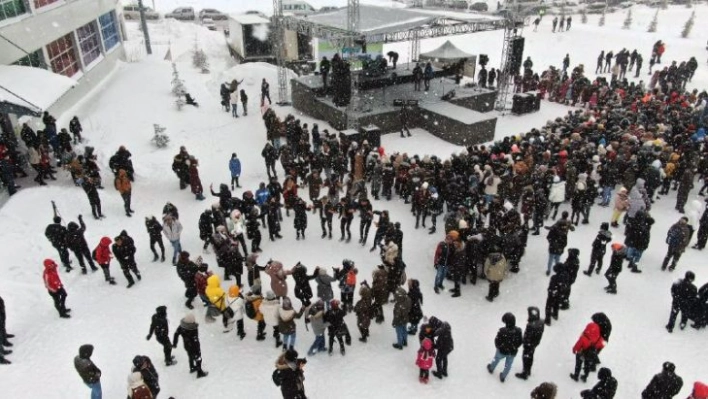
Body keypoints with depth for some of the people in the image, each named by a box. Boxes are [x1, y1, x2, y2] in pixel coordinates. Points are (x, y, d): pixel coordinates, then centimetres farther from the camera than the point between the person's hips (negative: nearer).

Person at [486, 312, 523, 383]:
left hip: (502, 351, -2)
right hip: (513, 352, 2)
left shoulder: (502, 331, -35)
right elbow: (520, 342, -10)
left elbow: (497, 342, -22)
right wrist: (515, 347, 10)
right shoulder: (518, 331, -25)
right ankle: (503, 377, 47)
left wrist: (498, 346, 1)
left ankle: (491, 368, 57)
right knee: (508, 365, 26)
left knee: (496, 359, 30)